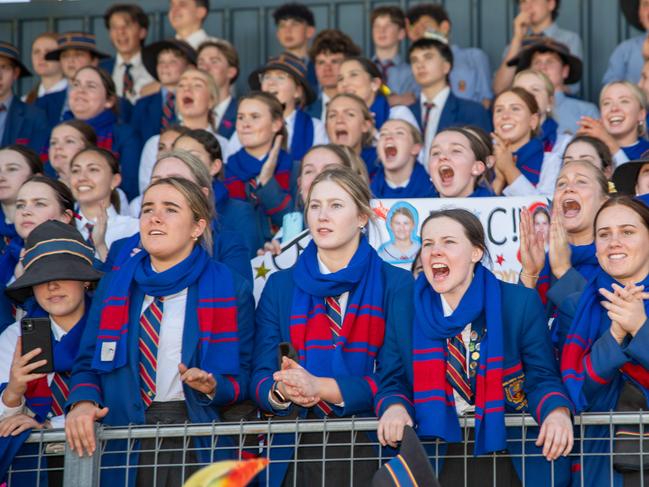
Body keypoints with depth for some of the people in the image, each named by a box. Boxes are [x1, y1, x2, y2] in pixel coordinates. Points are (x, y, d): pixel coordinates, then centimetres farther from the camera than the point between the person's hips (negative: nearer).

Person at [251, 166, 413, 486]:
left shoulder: (396, 285, 2)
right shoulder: (280, 286, 10)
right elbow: (260, 378, 5)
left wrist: (321, 387, -20)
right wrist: (282, 391, -19)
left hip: (368, 450, -2)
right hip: (296, 448, 2)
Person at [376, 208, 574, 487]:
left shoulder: (521, 304, 1)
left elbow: (541, 378, 0)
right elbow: (393, 383, 9)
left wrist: (557, 411, -21)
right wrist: (395, 407, -14)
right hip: (438, 460, 0)